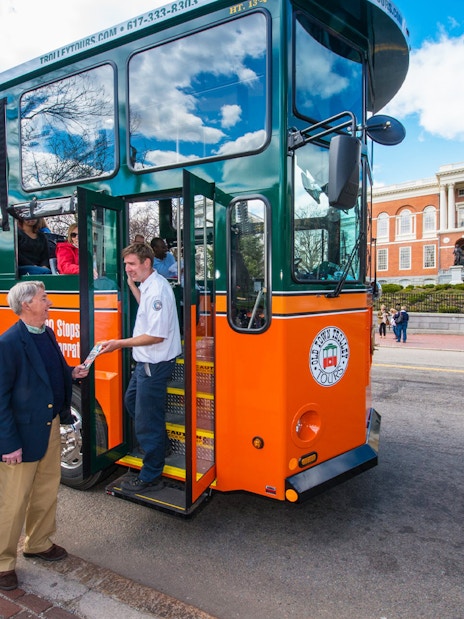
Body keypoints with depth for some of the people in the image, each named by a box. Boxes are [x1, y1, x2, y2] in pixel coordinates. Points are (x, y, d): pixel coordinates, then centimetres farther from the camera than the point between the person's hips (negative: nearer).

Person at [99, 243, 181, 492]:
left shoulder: (157, 289, -24)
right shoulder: (149, 285, 7)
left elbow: (157, 335, -27)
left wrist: (121, 343, -20)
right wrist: (132, 285, 15)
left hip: (154, 365, -11)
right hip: (146, 362, 11)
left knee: (147, 420, 2)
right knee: (132, 400, 27)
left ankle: (150, 477, 19)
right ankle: (160, 443, 45)